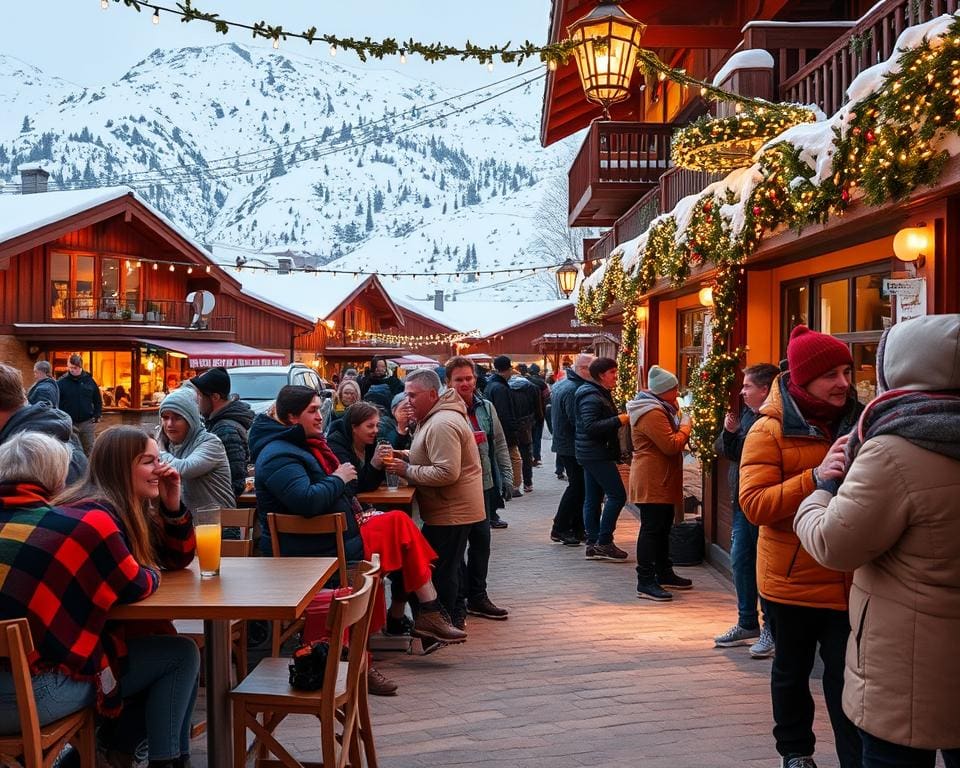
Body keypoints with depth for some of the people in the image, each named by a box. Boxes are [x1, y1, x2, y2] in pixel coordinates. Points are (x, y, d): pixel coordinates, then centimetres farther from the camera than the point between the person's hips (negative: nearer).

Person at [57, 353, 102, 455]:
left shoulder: (89, 380, 3)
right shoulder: (61, 382, -4)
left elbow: (98, 400, 12)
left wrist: (96, 416, 4)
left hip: (87, 423, 2)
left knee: (89, 451, 7)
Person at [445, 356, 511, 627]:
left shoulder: (486, 408, 7)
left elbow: (500, 444, 13)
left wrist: (506, 476, 8)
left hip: (483, 485, 6)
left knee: (481, 541, 14)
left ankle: (477, 596, 29)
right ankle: (457, 604, 11)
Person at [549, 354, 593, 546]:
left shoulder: (561, 385, 13)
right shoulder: (572, 389, -21)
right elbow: (577, 420, -25)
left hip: (563, 442, 10)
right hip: (572, 446, -10)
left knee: (578, 486, 13)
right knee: (577, 486, -4)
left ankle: (577, 529, 19)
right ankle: (559, 529, 2)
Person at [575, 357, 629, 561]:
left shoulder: (600, 393, 17)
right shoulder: (591, 397, -16)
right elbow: (591, 427, -24)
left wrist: (620, 419, 11)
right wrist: (618, 420, -24)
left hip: (592, 454, 11)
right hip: (597, 454, -11)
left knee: (593, 498, 10)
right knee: (617, 494, -9)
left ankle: (593, 544, 13)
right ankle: (604, 542, -6)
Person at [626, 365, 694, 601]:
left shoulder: (657, 408, 16)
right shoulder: (652, 413, -20)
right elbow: (671, 445, -24)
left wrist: (679, 423, 9)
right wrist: (685, 425, -10)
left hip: (661, 481, 11)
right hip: (652, 482, -11)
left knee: (663, 527, 19)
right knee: (651, 528, -9)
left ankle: (664, 573, 31)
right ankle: (645, 583, -6)